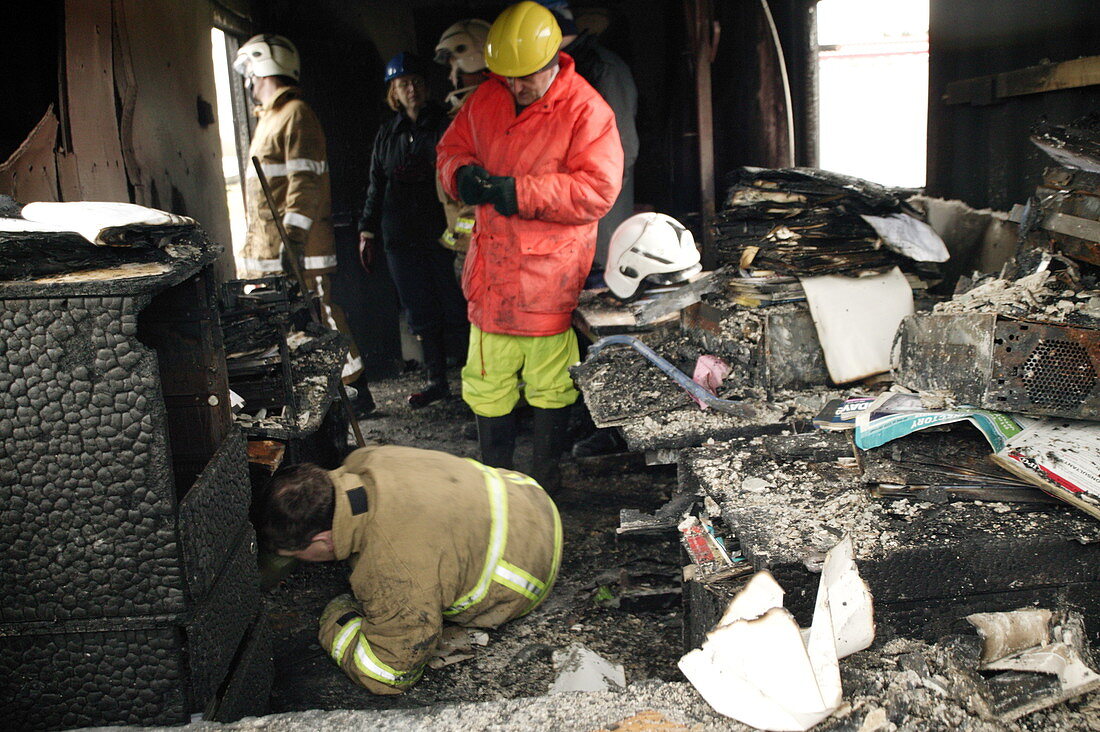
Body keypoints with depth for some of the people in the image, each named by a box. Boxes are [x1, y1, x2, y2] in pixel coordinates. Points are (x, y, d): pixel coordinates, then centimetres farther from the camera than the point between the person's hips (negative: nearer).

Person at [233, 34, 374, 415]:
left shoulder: (295, 115, -10)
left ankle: (356, 392, 3)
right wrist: (255, 241, 23)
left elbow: (306, 182, -19)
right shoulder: (269, 117, 21)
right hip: (267, 248, 10)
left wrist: (293, 238, -27)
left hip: (298, 248, -10)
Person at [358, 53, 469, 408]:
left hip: (443, 233, -4)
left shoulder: (445, 125, 1)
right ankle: (436, 381, 18)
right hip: (401, 238, 4)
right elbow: (376, 184, 18)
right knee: (421, 312, 8)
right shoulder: (387, 133, 14)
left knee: (457, 309, -3)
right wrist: (367, 230, 14)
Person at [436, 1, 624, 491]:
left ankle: (545, 482, 28)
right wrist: (463, 175, -7)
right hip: (491, 271, 6)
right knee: (487, 385, 14)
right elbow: (451, 148, 17)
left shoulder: (586, 111, -11)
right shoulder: (486, 99, 6)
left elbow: (597, 190, -19)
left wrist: (520, 193, -23)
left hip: (550, 276, -5)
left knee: (551, 388, 8)